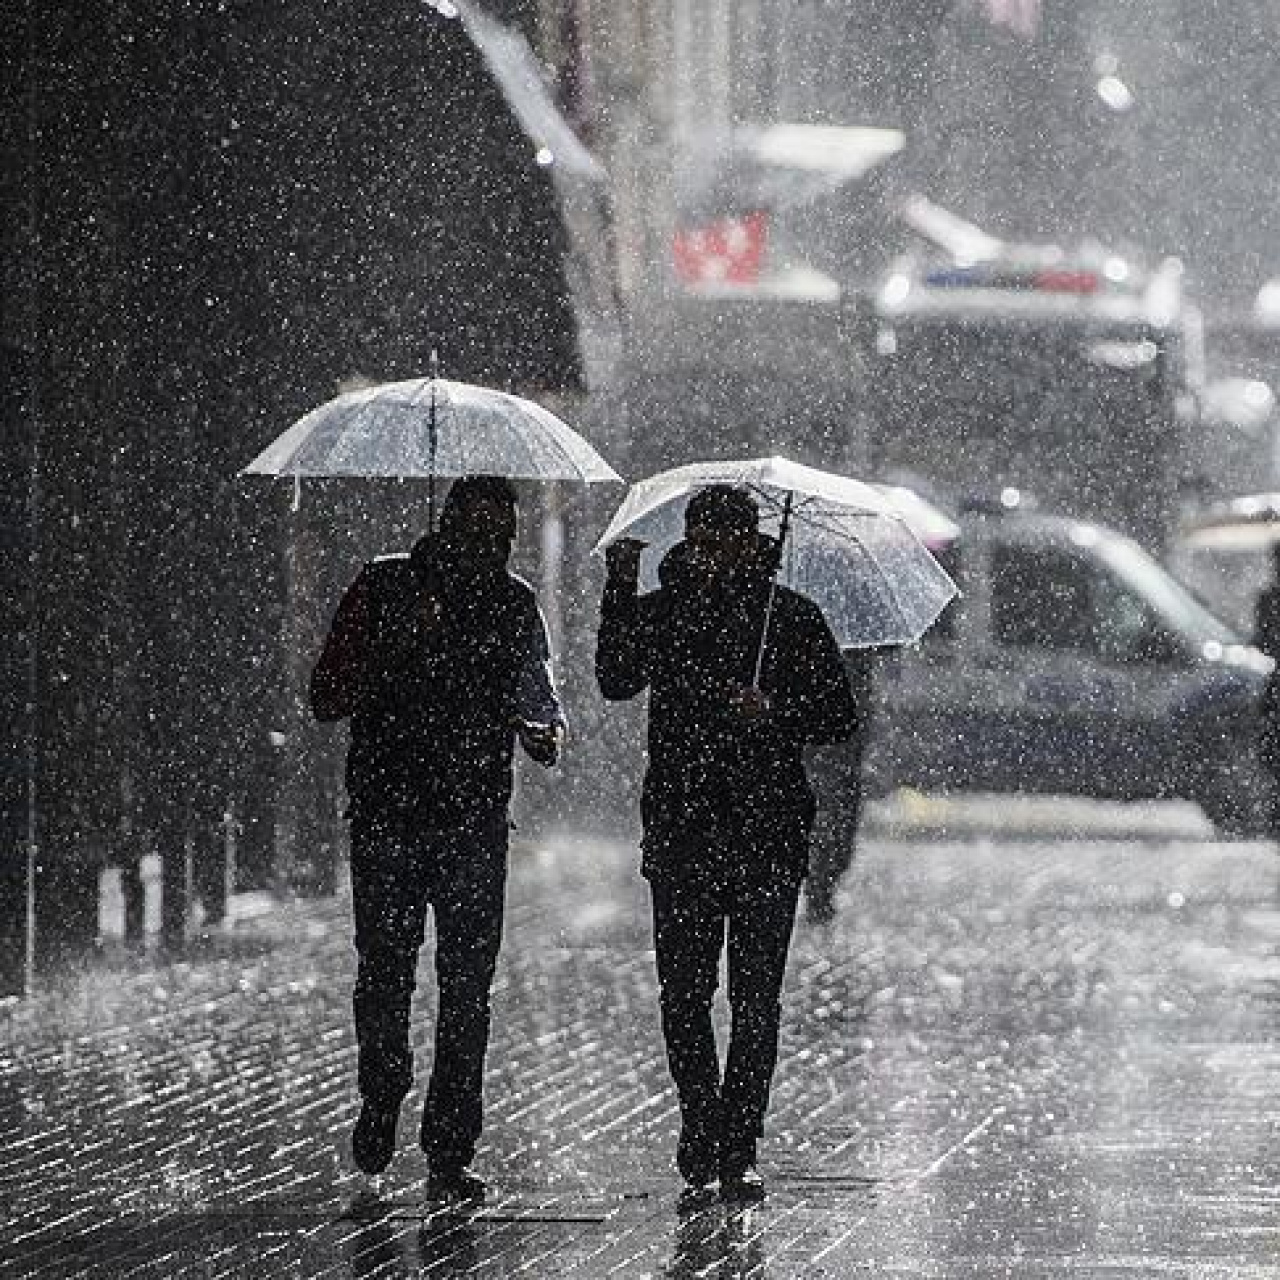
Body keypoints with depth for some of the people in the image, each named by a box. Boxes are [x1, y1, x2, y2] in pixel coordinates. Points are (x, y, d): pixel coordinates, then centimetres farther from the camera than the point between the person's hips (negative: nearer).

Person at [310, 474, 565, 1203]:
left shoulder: (514, 604, 11)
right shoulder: (385, 589, 3)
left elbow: (540, 698, 20)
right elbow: (329, 699, 0)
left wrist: (547, 734, -3)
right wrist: (398, 647, -15)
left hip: (476, 821, 2)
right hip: (388, 819, -2)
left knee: (468, 990, -3)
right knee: (385, 975, -6)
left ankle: (450, 1156, -1)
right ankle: (381, 1105, 18)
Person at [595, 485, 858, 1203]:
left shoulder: (793, 618, 5)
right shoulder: (662, 611, 9)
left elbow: (839, 718, 6)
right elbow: (616, 682, -6)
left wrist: (776, 711, -12)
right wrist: (621, 592, -13)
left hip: (769, 835, -1)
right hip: (682, 833, 1)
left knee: (756, 998, -2)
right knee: (683, 992, -1)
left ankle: (737, 1151, 3)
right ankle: (701, 1130, 16)